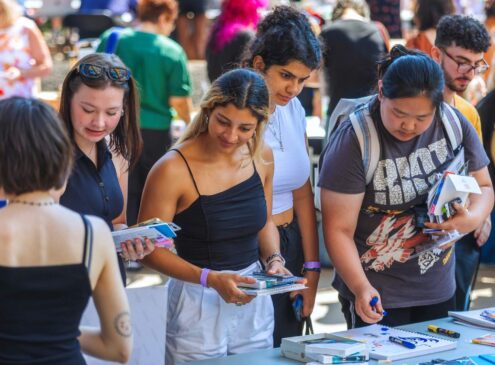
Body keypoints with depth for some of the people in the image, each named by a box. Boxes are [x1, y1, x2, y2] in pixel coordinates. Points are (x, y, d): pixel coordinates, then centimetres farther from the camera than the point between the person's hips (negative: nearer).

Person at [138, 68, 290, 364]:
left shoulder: (262, 157, 1)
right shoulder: (173, 170, -18)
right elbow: (149, 248, -13)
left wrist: (274, 258, -4)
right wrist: (211, 279, -22)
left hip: (255, 302, 5)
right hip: (199, 306, -5)